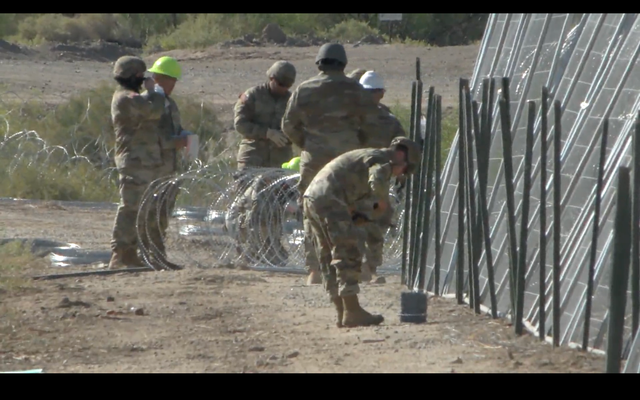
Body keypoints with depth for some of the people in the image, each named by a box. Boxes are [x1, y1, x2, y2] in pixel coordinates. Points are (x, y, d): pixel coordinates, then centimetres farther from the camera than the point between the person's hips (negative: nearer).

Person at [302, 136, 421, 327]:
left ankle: (342, 314, 14)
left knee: (329, 258, 11)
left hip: (311, 198, 10)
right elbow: (377, 181, -24)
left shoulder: (365, 156, 30)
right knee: (348, 255, -6)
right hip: (329, 201, -10)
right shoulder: (382, 159, -1)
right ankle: (352, 312, -8)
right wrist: (382, 201, -5)